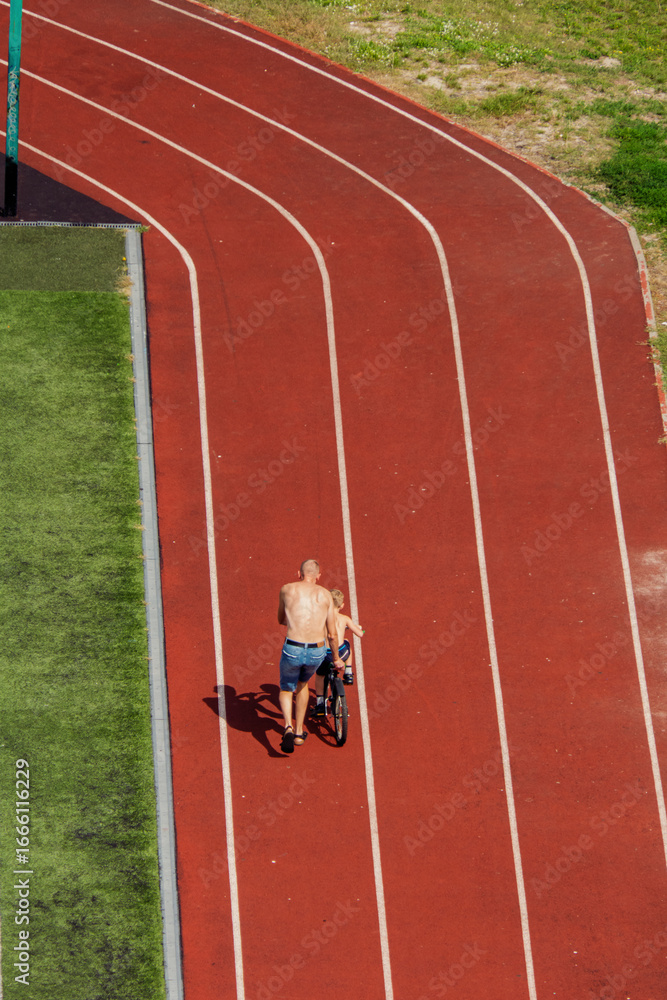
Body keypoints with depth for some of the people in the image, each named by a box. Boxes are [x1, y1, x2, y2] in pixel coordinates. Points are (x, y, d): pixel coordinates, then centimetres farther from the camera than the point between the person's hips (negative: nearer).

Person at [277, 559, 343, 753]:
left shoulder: (286, 589, 7)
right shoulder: (325, 595, 8)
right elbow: (332, 634, 9)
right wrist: (336, 658, 24)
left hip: (292, 649, -2)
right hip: (317, 652, 2)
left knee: (286, 689, 24)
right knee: (302, 683, 33)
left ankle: (288, 727, -4)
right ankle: (299, 732, 35)